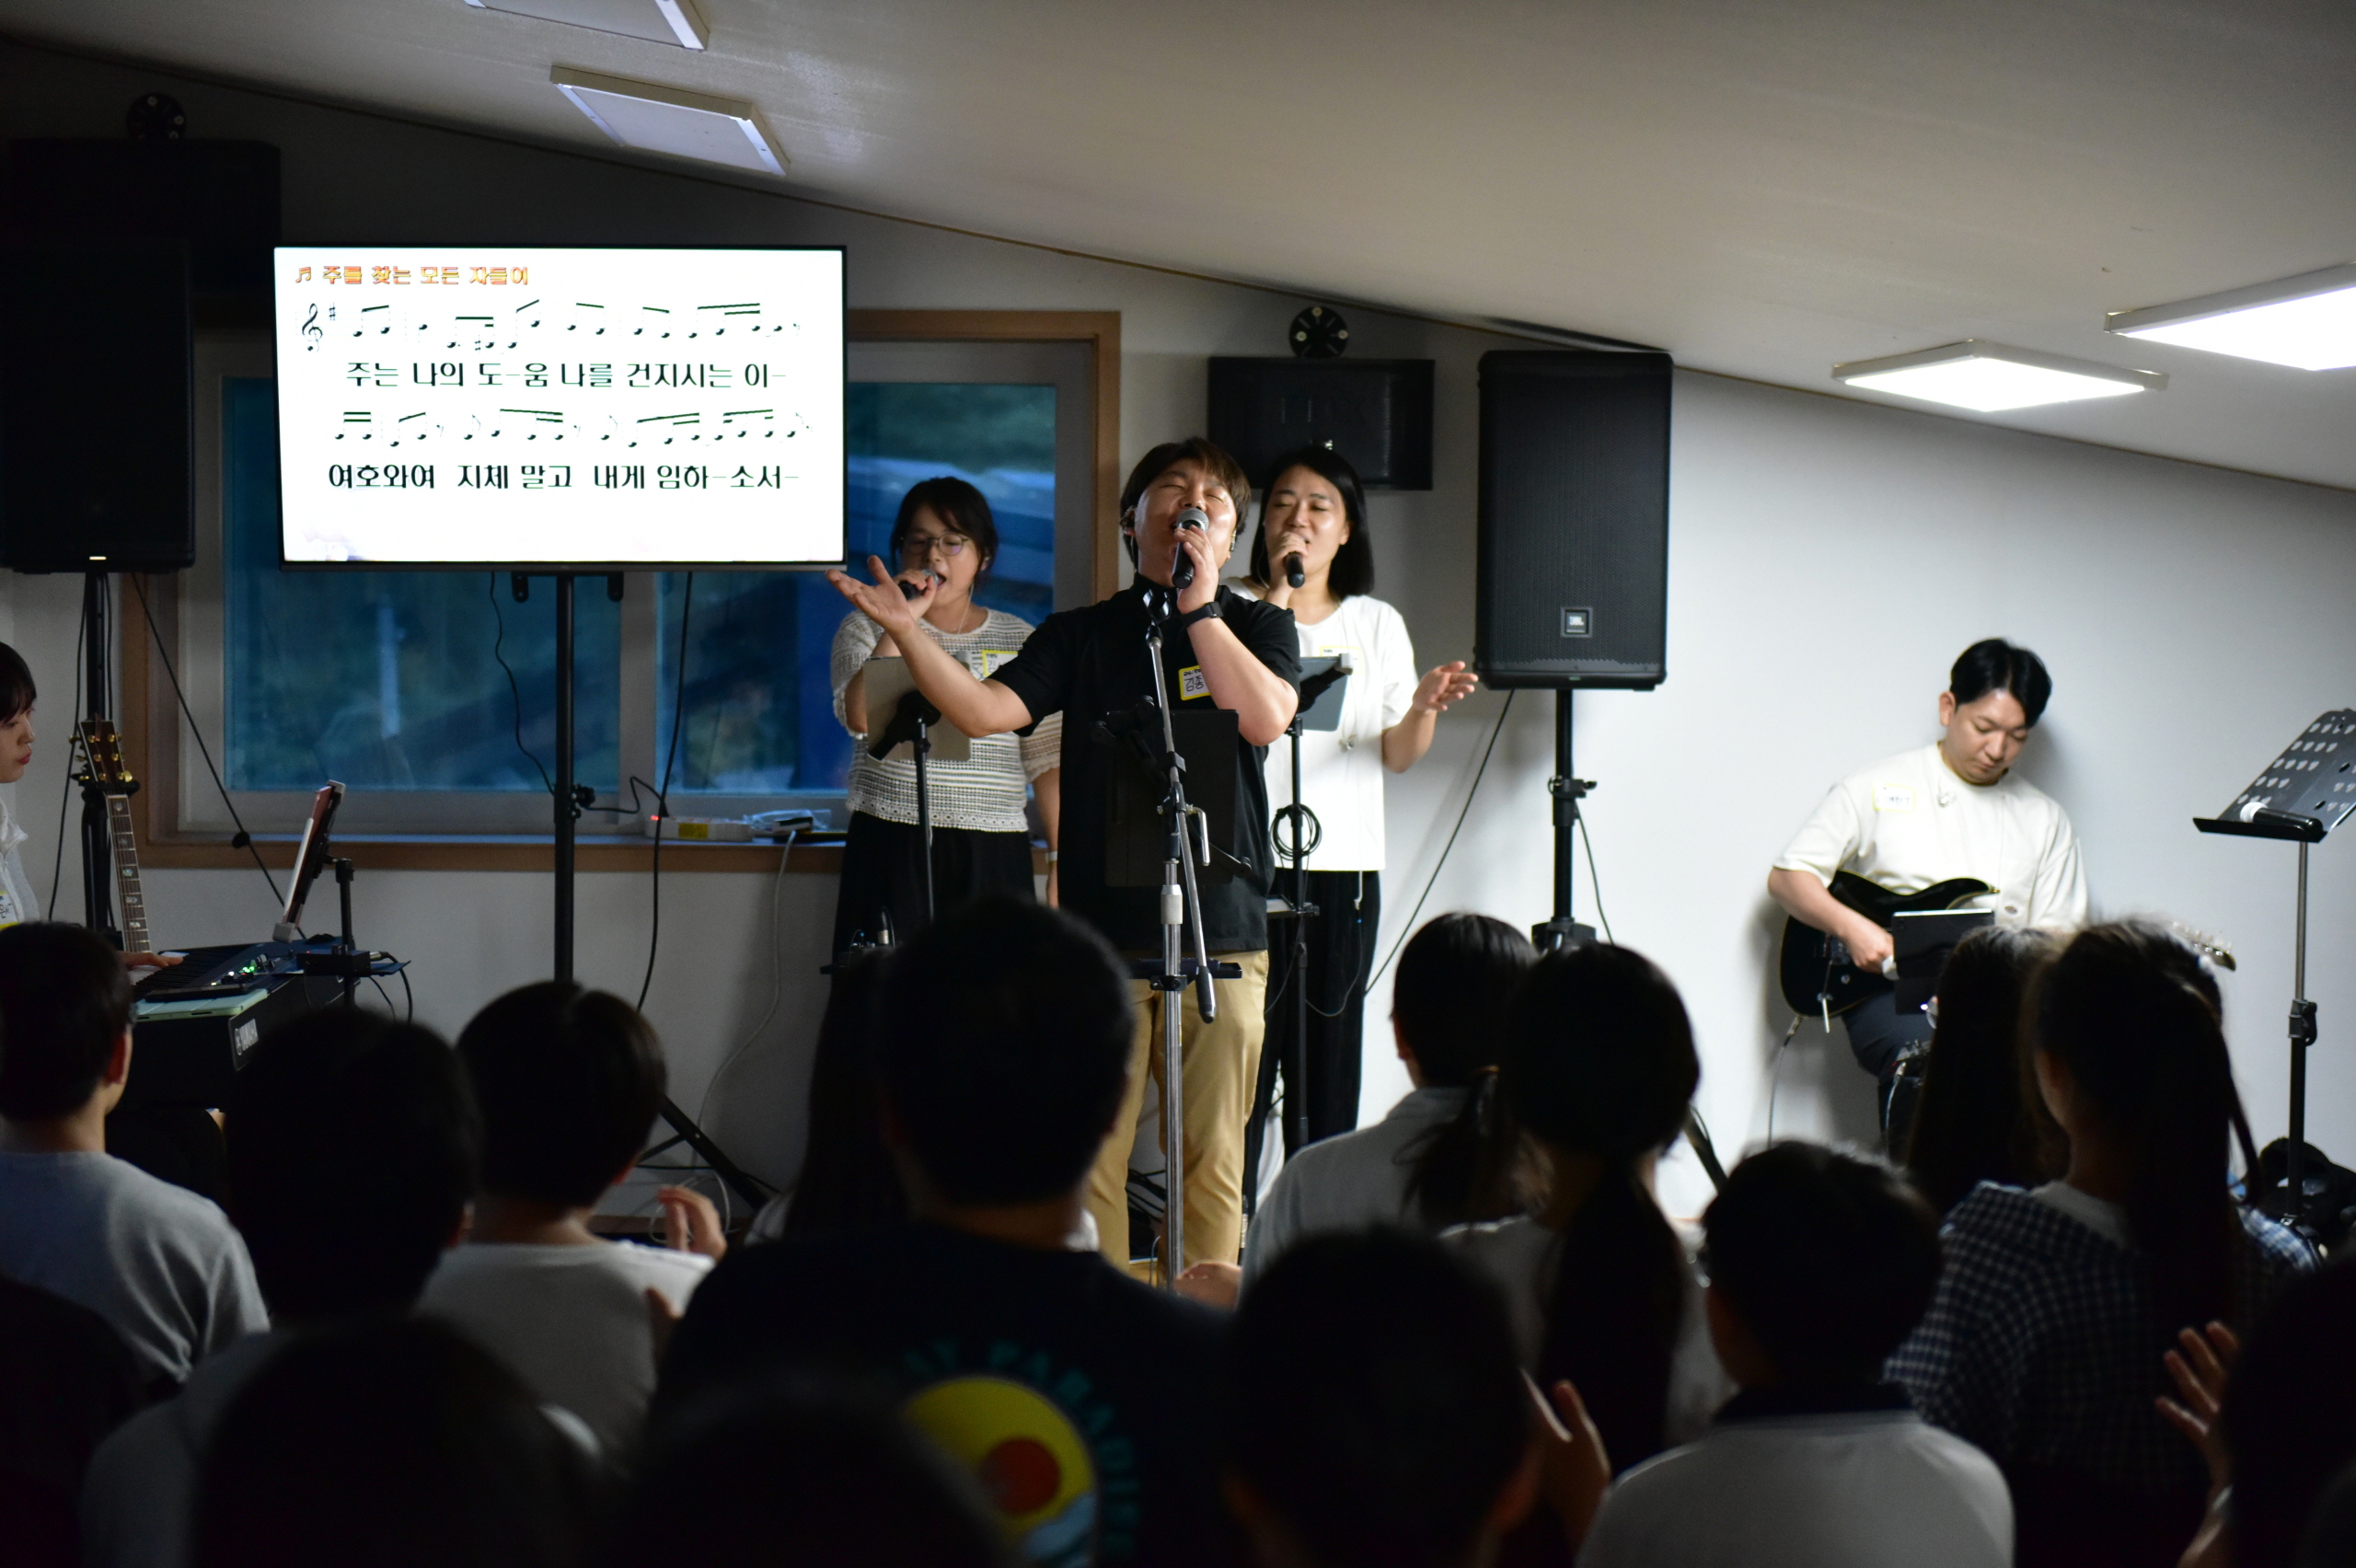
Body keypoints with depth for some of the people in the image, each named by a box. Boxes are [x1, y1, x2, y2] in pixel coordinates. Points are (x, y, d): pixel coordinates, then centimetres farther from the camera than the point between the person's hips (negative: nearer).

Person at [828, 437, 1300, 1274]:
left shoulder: (1257, 625, 10)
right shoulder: (1083, 635, 12)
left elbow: (1266, 718, -10)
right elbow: (985, 709, -1)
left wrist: (1198, 605, -10)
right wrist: (907, 633, -13)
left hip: (1223, 934, -1)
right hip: (1100, 931, 1)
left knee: (1212, 1163, 1)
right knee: (1089, 1157, -1)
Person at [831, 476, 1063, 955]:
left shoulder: (1020, 641, 12)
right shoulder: (865, 629, 8)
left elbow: (1047, 762, 9)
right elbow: (861, 718, -12)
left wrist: (1061, 858, 1)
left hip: (993, 858, 1)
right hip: (893, 849, -1)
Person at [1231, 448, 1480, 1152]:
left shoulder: (1377, 623, 13)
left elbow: (1398, 754, 10)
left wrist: (1424, 708, -12)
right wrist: (1276, 599, -14)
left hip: (1345, 863, 4)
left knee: (1331, 1055, 3)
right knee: (1241, 1053, -8)